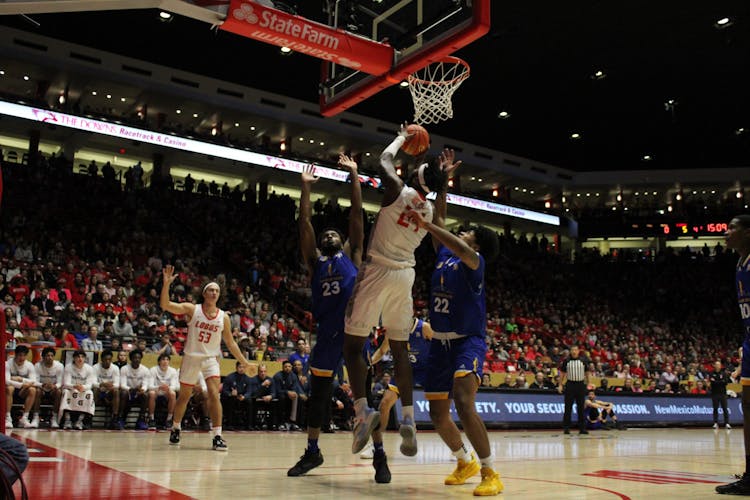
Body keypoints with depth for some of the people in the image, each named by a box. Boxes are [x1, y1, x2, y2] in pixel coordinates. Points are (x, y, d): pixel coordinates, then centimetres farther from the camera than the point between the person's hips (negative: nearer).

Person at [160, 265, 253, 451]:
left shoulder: (223, 317, -2)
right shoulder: (192, 309, -7)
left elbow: (230, 343, 6)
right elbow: (165, 305, -17)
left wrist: (245, 362, 3)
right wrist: (167, 284, -31)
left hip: (211, 358, 0)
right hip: (191, 357, 0)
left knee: (214, 394, -17)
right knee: (184, 396, 13)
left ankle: (217, 436, -13)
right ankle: (175, 429, 37)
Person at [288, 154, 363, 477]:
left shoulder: (351, 254, 14)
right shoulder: (314, 262, 16)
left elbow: (356, 214, 9)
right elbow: (305, 221, 10)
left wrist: (354, 175, 8)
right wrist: (306, 186, 9)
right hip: (327, 334, 2)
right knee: (318, 394, 11)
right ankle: (312, 452, 26)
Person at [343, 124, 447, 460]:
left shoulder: (399, 191, -8)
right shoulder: (430, 210, 8)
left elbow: (384, 159, 9)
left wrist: (402, 137, 29)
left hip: (379, 271, -5)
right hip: (406, 275, 5)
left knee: (353, 344, -1)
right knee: (400, 348, 11)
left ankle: (362, 410, -15)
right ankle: (409, 419, 7)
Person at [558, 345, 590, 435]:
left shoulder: (583, 360, 3)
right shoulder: (566, 361, 1)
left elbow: (586, 373, 12)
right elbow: (562, 373, 7)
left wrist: (587, 383, 9)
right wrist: (560, 385, 1)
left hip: (580, 385, 1)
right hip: (570, 384, -1)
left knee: (581, 408, 3)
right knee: (568, 407, 0)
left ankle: (582, 428, 8)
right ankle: (566, 428, 5)